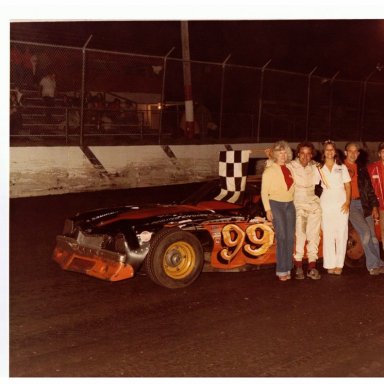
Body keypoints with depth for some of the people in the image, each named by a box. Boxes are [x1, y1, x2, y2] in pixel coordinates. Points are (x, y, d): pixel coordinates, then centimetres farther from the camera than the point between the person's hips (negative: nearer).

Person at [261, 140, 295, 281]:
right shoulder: (269, 170, -3)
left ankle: (287, 268, 10)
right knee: (282, 237, -12)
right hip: (276, 205, -5)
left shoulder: (289, 169, 12)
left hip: (290, 205, 5)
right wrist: (268, 209, -12)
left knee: (290, 237, 3)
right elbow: (264, 192, -5)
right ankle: (281, 270, -7)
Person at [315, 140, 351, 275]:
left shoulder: (342, 167, 10)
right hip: (326, 203, 0)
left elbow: (348, 186, 6)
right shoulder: (319, 169, 9)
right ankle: (330, 264, 4)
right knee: (328, 234, -1)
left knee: (341, 234, -3)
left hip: (341, 202, 0)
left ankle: (339, 264, 0)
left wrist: (347, 202, -7)